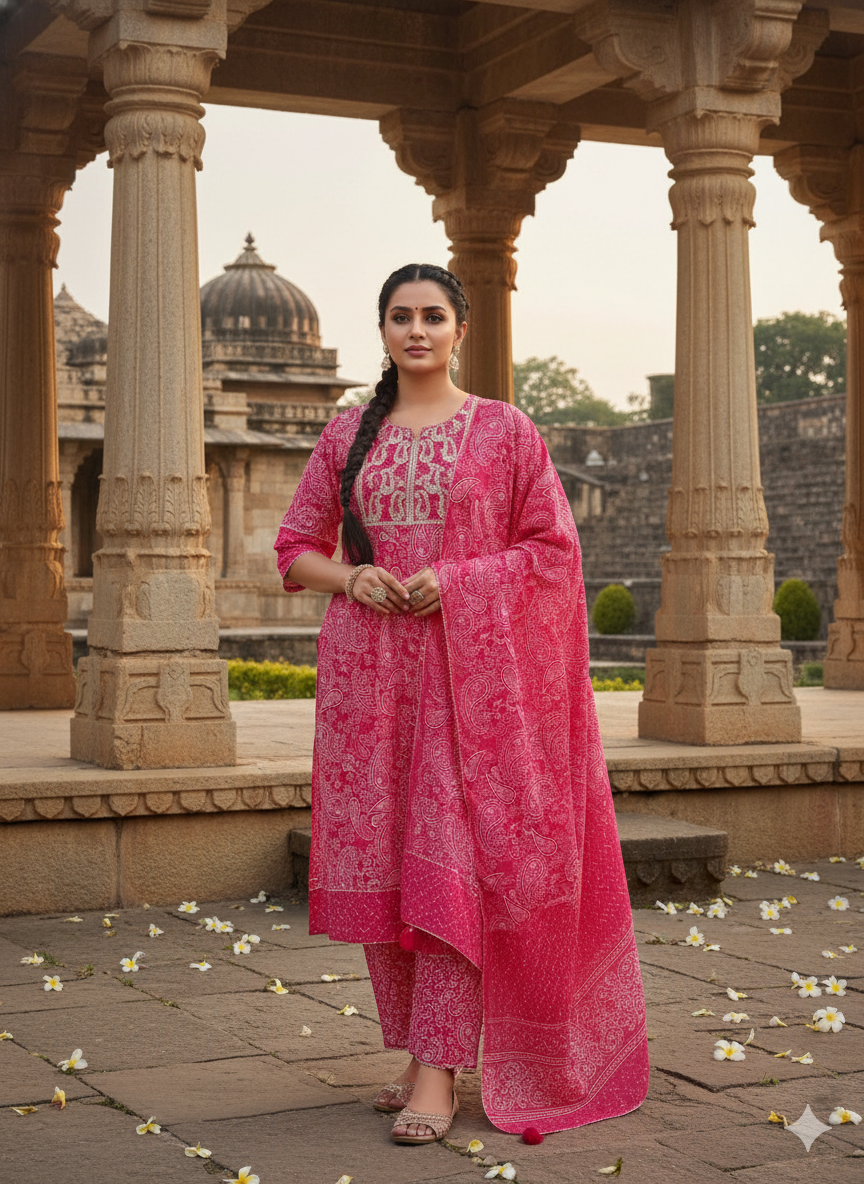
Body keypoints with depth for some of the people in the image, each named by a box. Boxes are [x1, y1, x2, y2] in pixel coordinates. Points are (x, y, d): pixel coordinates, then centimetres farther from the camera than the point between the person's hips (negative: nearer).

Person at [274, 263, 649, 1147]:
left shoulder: (505, 432, 4)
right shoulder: (347, 435, 11)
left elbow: (554, 551, 3)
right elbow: (296, 547, 15)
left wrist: (456, 579, -12)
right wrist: (350, 577, -7)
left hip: (469, 669, -3)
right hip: (368, 670, 3)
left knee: (451, 861, -9)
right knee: (378, 861, 3)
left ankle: (440, 1072, -7)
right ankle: (417, 1051, 15)